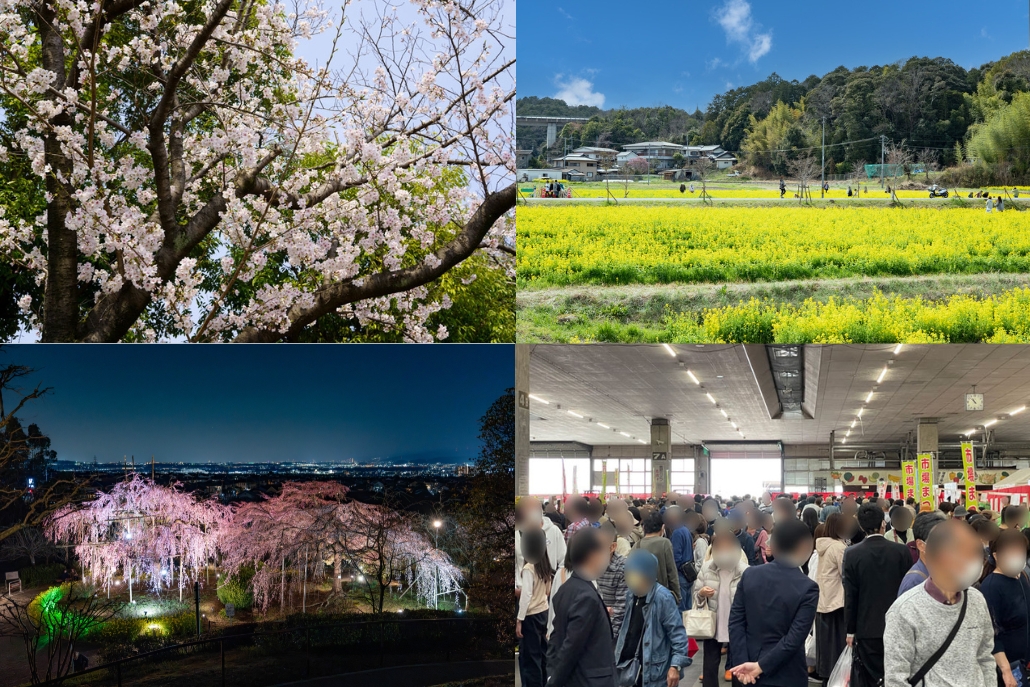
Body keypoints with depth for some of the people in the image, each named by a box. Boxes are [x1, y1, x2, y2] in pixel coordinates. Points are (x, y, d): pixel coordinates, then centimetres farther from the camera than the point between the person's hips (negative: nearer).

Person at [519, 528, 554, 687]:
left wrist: (519, 620, -15)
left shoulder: (528, 568, -17)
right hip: (543, 612, 8)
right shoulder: (545, 567, 5)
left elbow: (526, 596, -19)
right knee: (542, 652, 16)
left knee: (529, 656, -1)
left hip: (531, 616, -8)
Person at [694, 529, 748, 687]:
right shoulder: (706, 568, -5)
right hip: (712, 626, 2)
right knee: (709, 666, 11)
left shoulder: (745, 571, -16)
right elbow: (695, 595, 3)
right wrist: (701, 594, -18)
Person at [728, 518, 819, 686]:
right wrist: (760, 666, -17)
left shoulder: (749, 575, -3)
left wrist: (742, 662, -8)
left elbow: (735, 622, -6)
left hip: (749, 669, 4)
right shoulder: (808, 588, -14)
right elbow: (794, 639, -19)